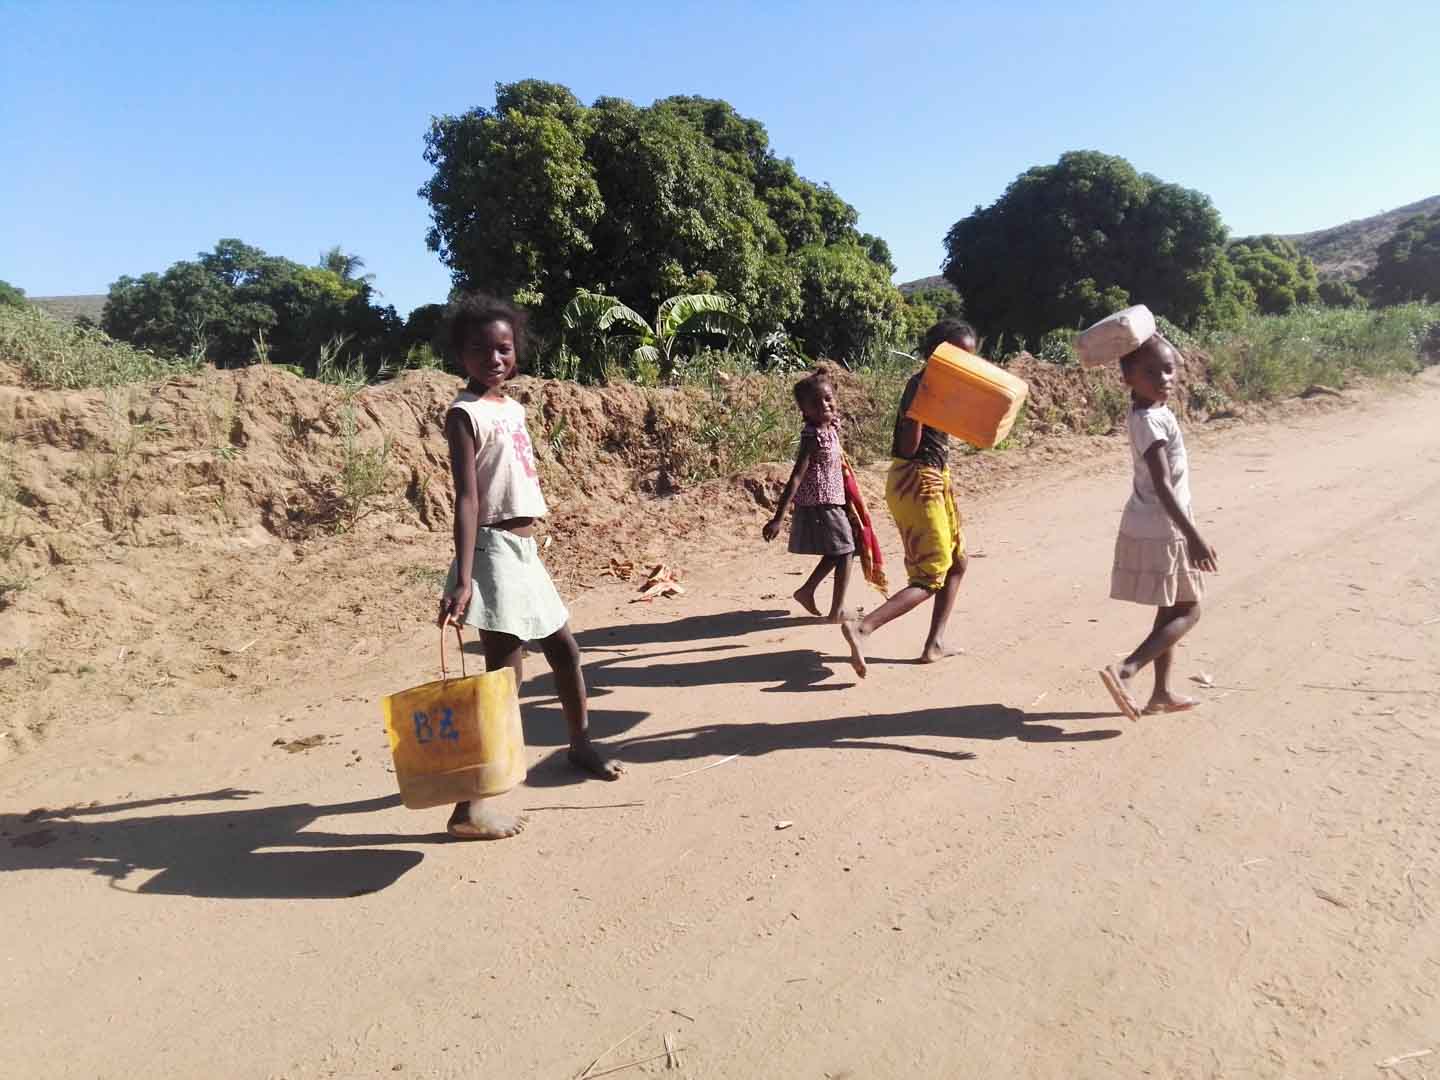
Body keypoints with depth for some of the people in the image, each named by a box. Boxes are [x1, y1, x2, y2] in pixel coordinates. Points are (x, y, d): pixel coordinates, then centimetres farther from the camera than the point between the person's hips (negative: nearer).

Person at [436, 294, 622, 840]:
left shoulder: (513, 407, 14)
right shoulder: (464, 413, -11)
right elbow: (468, 497, -21)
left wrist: (526, 549, 19)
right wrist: (463, 580, -27)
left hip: (524, 549, 9)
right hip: (494, 550, -9)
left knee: (564, 649, 20)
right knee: (504, 671, -10)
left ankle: (581, 743, 42)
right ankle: (469, 806, -4)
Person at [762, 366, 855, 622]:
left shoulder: (831, 427, 4)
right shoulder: (813, 436, -20)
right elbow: (796, 478, -25)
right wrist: (778, 518, -28)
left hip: (829, 503, 9)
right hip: (820, 505, -9)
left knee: (837, 552, 22)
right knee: (845, 553, 0)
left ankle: (807, 590, 30)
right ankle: (837, 611, 7)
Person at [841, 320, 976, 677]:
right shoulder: (920, 385, -16)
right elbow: (909, 448, -22)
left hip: (934, 479, 10)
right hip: (917, 481, -10)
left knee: (957, 563, 18)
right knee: (931, 577, -9)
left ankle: (935, 643, 21)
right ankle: (862, 627, -20)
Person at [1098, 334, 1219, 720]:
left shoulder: (1144, 413, 4)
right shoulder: (1151, 421, -21)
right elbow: (1163, 486, -26)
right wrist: (1194, 537, -27)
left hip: (1151, 529, 9)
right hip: (1161, 532, -9)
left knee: (1171, 611, 18)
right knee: (1187, 612, 0)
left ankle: (1162, 692, 27)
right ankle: (1125, 669, -11)